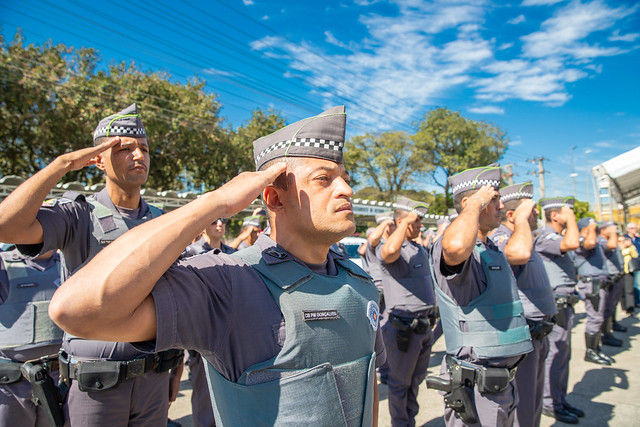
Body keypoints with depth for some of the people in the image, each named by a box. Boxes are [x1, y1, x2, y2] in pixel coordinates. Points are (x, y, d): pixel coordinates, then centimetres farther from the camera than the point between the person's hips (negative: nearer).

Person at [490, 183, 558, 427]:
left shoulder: (521, 239, 16)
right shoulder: (499, 239, -19)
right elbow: (519, 253, -44)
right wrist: (522, 218, -27)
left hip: (536, 336, 10)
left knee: (532, 407, 22)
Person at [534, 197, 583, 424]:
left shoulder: (556, 237, 17)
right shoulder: (545, 237, -16)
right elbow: (572, 243, -36)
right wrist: (570, 218, -22)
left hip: (564, 304, 10)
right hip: (555, 305, -10)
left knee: (562, 354, 16)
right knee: (555, 355, -2)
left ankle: (560, 399, 27)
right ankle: (550, 403, 9)